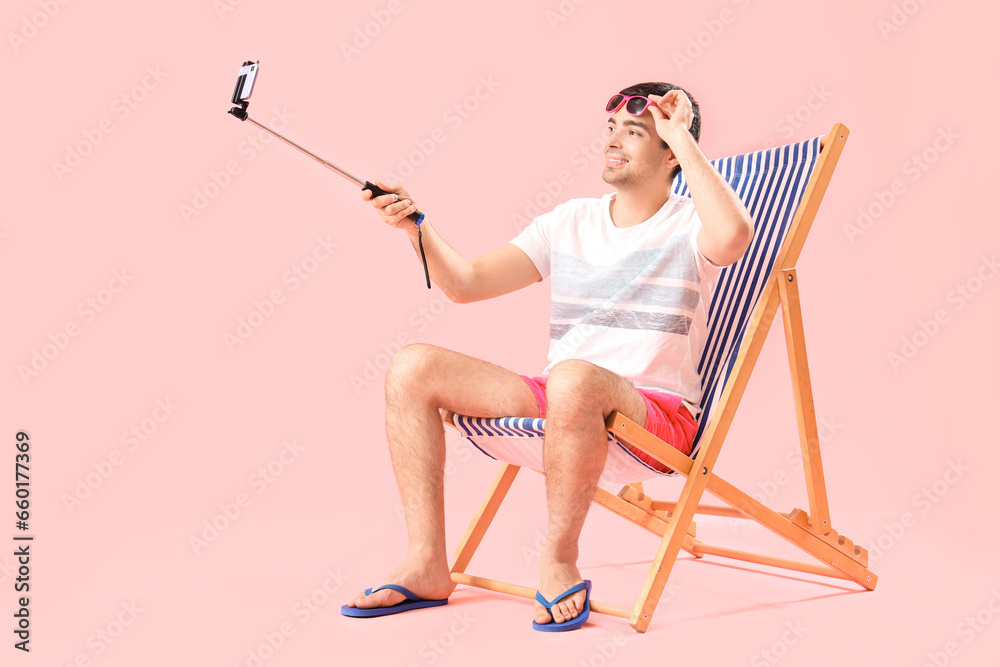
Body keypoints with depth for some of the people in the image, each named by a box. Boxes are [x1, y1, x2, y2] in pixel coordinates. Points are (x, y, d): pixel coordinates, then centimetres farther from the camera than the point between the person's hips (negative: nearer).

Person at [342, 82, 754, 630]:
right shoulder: (571, 221, 16)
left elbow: (734, 235, -26)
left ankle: (558, 560, -18)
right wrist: (416, 226, -6)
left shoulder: (689, 227, 1)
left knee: (572, 378, -40)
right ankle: (427, 564, -8)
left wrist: (683, 138, -15)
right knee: (412, 368, -10)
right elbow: (466, 283, 11)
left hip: (657, 412, -5)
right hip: (557, 405, 6)